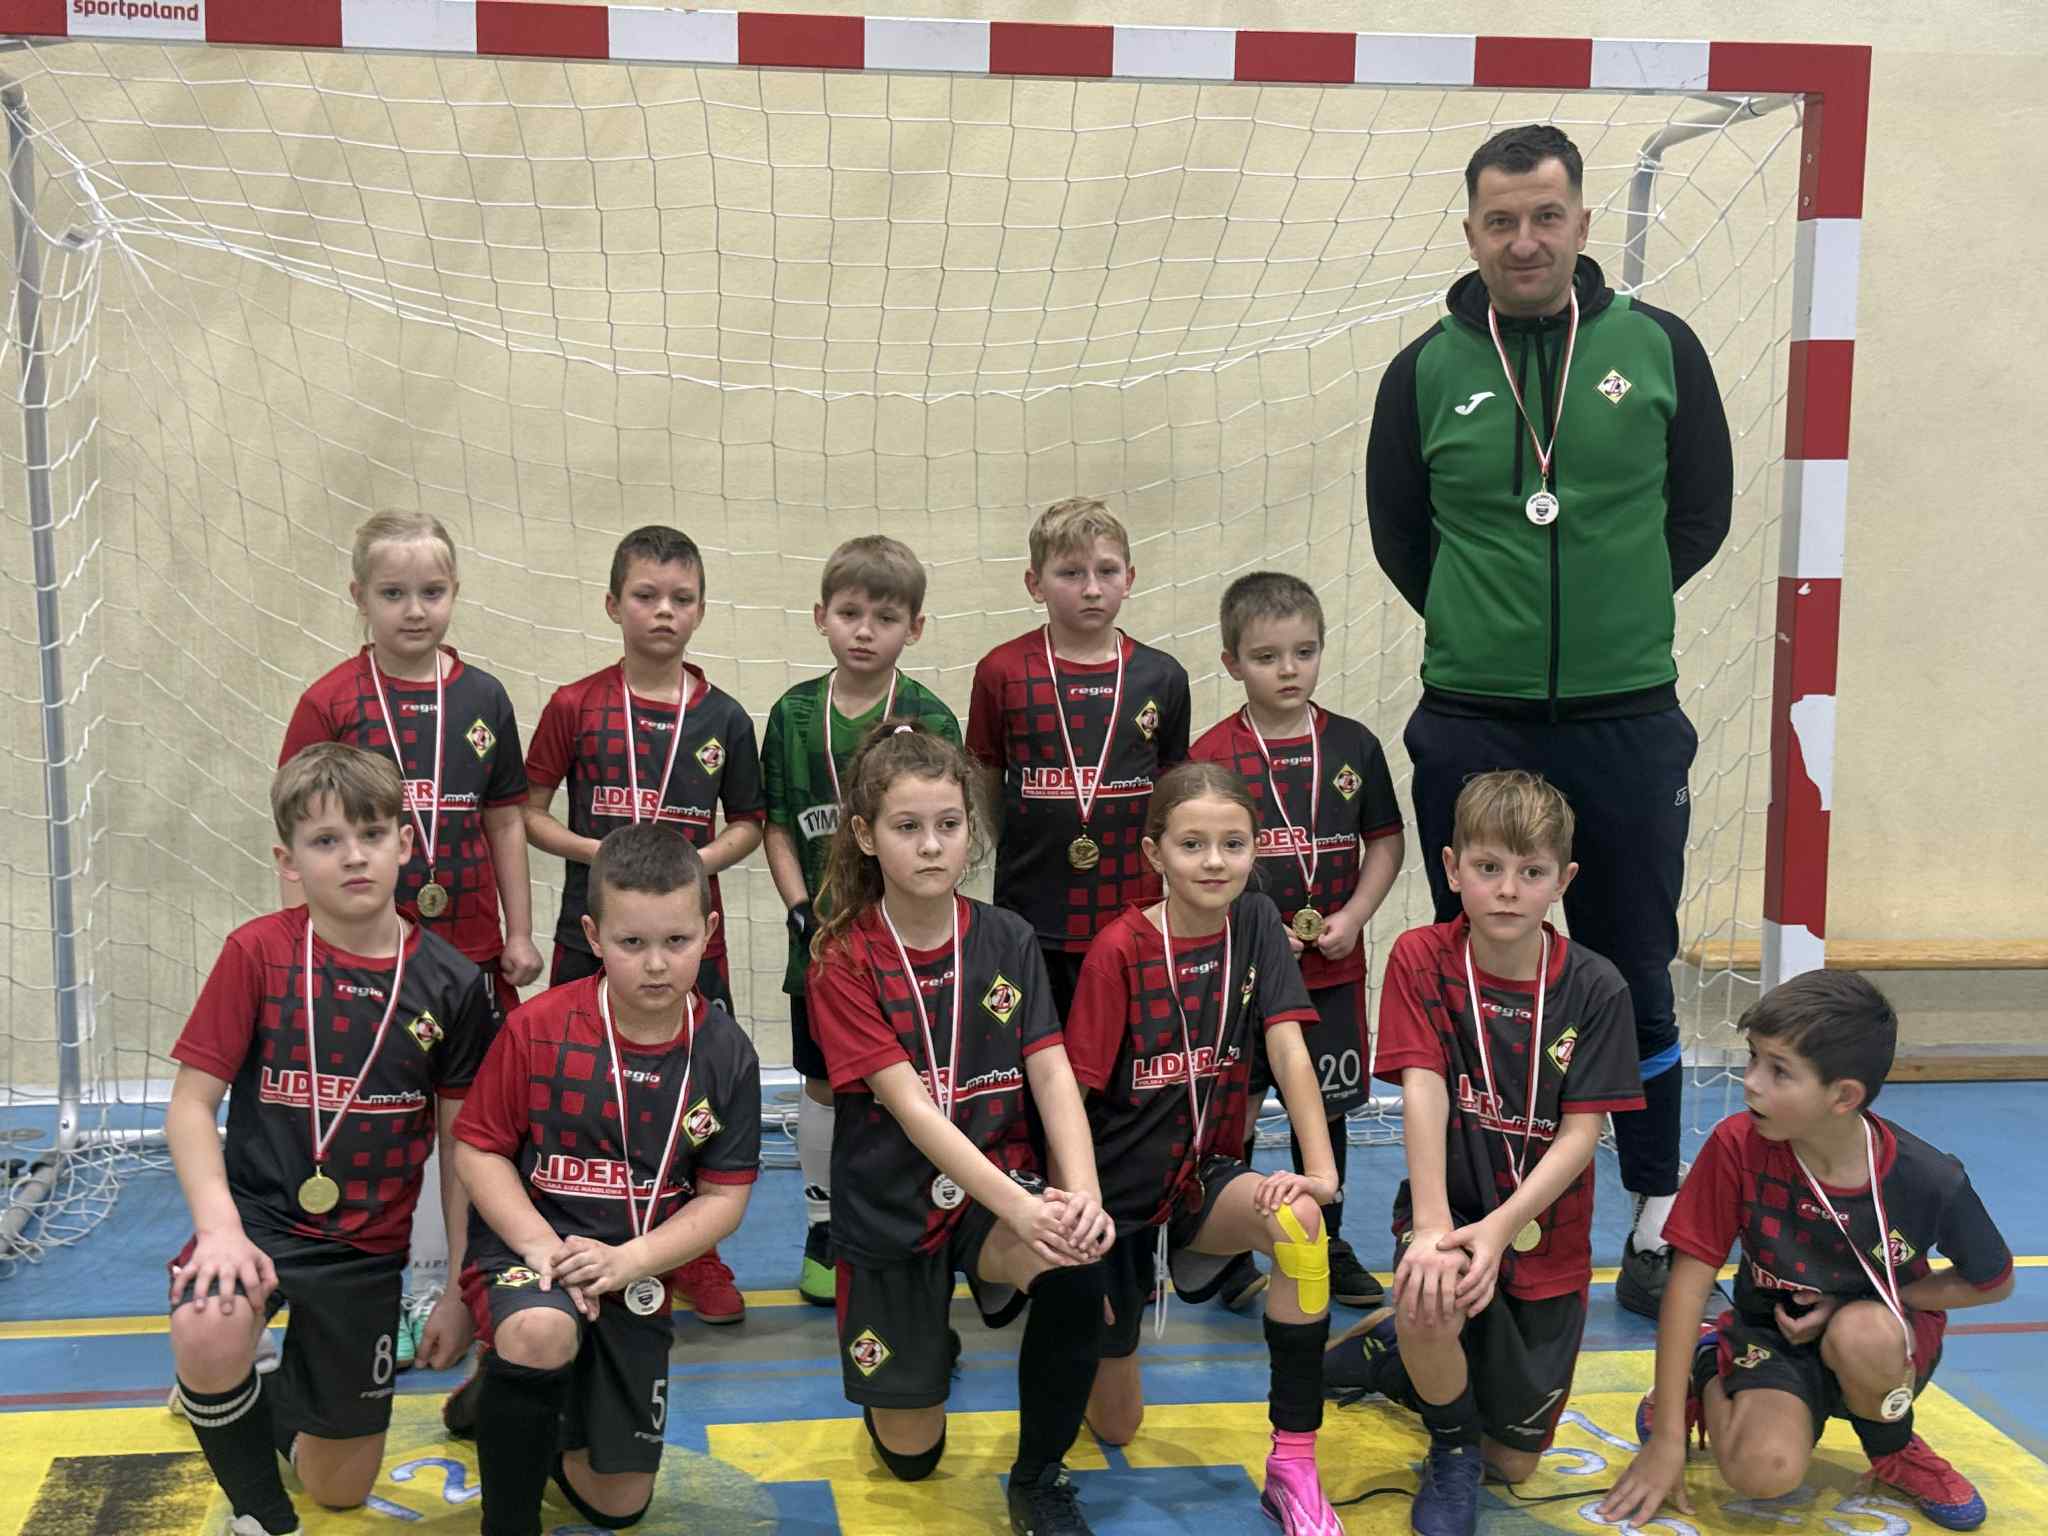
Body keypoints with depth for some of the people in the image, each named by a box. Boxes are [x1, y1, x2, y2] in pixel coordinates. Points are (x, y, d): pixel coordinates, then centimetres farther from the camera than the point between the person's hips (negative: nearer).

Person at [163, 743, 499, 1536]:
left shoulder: (453, 985, -6)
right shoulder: (258, 952, -9)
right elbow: (191, 1104, -7)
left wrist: (461, 1290, 3)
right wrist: (219, 1226, -22)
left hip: (367, 1248, 2)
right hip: (260, 1212, -2)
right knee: (209, 1335, -37)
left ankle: (274, 1397, 45)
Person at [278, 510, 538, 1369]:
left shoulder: (482, 699, 3)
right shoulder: (331, 702, -6)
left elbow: (505, 821, 9)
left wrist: (518, 932, 8)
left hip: (464, 945, 3)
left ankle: (436, 1288, 25)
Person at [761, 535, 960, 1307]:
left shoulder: (928, 721, -7)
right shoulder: (794, 714, 0)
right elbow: (777, 827, 3)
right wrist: (805, 913, -9)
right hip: (821, 933, 2)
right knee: (823, 1082, 12)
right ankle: (822, 1229, 27)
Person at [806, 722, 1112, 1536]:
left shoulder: (1008, 940, -2)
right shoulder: (844, 963, -13)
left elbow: (1052, 1074, -9)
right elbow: (910, 1107, -21)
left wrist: (1079, 1194, -28)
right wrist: (1020, 1208, -32)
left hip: (999, 1180, 2)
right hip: (892, 1209, -1)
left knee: (1076, 1269, -33)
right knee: (910, 1454, 5)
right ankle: (925, 1346, 41)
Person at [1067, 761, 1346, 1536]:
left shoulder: (1255, 922, -6)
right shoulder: (1119, 950, -16)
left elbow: (1289, 1048, -15)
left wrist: (1320, 1169, -29)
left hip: (1205, 1179, 2)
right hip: (1119, 1191, -2)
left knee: (1299, 1222, -33)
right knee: (1115, 1428, 5)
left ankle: (1293, 1465, -21)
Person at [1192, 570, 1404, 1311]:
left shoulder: (1354, 746, 0)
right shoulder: (1210, 755, -9)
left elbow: (1386, 841, 7)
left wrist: (1353, 916, -6)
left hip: (1332, 968, 3)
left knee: (1324, 1107, 15)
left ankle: (1324, 1242, 31)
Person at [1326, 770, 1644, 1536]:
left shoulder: (1595, 988, -10)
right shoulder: (1421, 959, -12)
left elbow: (1582, 1132, -14)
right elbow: (1423, 1092, -21)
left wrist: (1498, 1228, -27)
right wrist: (1432, 1228, -33)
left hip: (1545, 1233, 2)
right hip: (1451, 1204, -2)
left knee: (1513, 1463, 7)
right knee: (1433, 1295, -38)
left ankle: (1406, 1342, 37)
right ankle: (1451, 1453, -5)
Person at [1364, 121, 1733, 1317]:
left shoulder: (1658, 347, 0)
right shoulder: (1428, 371, 1)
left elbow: (1703, 511, 8)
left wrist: (1614, 613, 6)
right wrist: (1492, 626, 8)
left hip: (1629, 725, 0)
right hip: (1472, 728, 1)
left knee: (1635, 975, 10)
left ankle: (1659, 1218, 25)